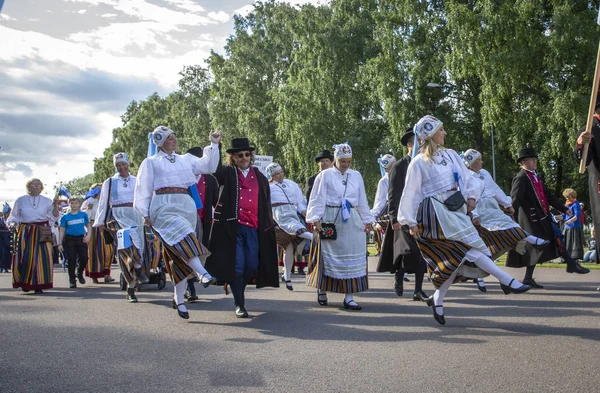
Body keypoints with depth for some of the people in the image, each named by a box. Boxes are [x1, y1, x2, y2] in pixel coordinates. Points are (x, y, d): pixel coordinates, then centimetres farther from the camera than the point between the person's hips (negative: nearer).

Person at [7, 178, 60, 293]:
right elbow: (14, 216, 13)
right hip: (25, 233, 0)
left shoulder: (47, 201, 10)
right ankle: (25, 283, 11)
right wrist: (13, 223, -7)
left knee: (42, 257, -8)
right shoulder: (20, 200, 9)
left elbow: (54, 217, 6)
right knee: (24, 258, -6)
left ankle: (39, 285, -1)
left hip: (42, 233, 0)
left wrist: (55, 205, -7)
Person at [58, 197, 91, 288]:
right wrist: (60, 243, -1)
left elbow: (88, 226, 13)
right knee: (71, 260, 0)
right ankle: (72, 280, 11)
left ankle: (80, 274, 23)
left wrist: (88, 236, -4)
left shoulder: (83, 215, 6)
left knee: (84, 258, -5)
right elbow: (62, 230, 2)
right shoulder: (65, 217, 1)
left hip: (81, 239, 1)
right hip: (69, 240, -1)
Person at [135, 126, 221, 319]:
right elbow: (143, 189, 8)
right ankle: (203, 274, -47)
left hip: (186, 207, 4)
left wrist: (214, 145, 5)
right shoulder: (151, 162, 13)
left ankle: (178, 299, 8)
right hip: (164, 207, -4)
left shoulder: (186, 159, 22)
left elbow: (208, 166, 12)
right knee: (183, 236, -32)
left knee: (181, 253, 0)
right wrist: (145, 214, 0)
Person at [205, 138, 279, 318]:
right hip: (232, 226, -3)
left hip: (253, 228, 3)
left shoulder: (260, 178, 13)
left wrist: (269, 227, 12)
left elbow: (266, 205, 15)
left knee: (252, 266, 4)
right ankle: (239, 305, 3)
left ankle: (239, 290, 33)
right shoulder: (227, 173, 6)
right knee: (237, 265, -6)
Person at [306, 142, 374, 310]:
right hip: (330, 221, -3)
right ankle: (322, 290, 23)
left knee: (352, 258, -1)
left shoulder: (356, 176, 13)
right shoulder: (325, 175, 1)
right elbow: (317, 199, -4)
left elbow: (362, 201, 18)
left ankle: (349, 297, 3)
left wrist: (367, 220, 17)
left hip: (352, 222, 4)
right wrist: (315, 219, -14)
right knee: (328, 256, 3)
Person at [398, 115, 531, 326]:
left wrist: (471, 195, 0)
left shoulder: (450, 155, 11)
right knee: (468, 248, -15)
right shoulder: (419, 163, -6)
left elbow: (465, 176, 17)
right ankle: (507, 281, -13)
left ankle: (437, 300, 17)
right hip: (436, 214, -7)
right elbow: (410, 194, -4)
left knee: (456, 259, 5)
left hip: (456, 211, 7)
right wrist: (410, 222, -4)